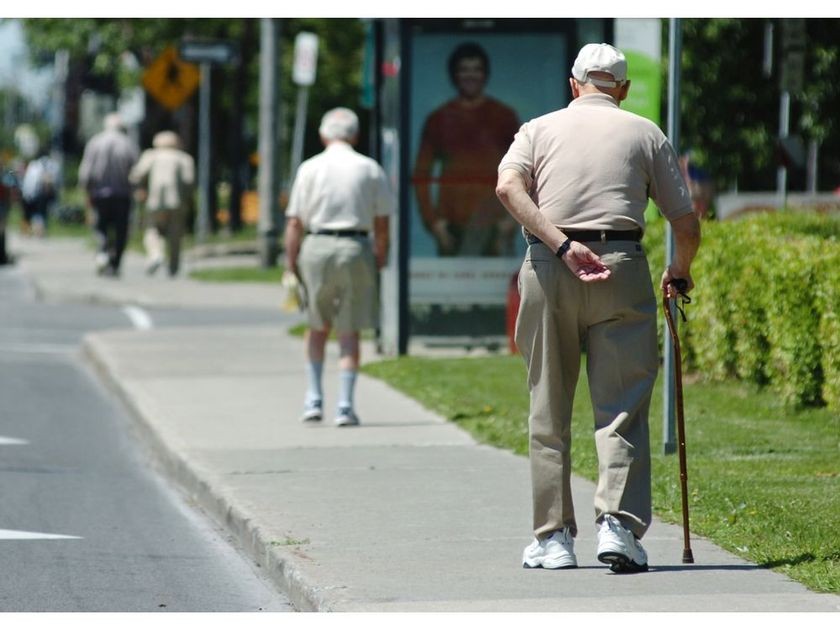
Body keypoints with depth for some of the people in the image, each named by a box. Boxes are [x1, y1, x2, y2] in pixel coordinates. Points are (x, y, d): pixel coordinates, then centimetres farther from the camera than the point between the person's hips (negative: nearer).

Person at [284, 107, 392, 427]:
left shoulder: (310, 169, 1)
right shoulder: (370, 169, 3)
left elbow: (295, 223, -1)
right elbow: (381, 221, 2)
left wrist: (291, 261, 4)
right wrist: (380, 256, 14)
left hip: (316, 248, 1)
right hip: (356, 249, 0)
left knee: (318, 327, 18)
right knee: (349, 332, 4)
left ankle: (314, 399, 14)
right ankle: (345, 406, 1)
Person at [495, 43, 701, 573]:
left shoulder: (540, 128, 14)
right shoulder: (647, 133, 12)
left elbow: (508, 186, -7)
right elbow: (687, 225, 10)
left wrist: (562, 246, -12)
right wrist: (679, 272, 29)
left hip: (548, 268, 1)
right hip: (622, 267, -1)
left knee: (549, 412, 10)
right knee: (623, 407, -1)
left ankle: (554, 536, 10)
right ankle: (619, 524, -16)